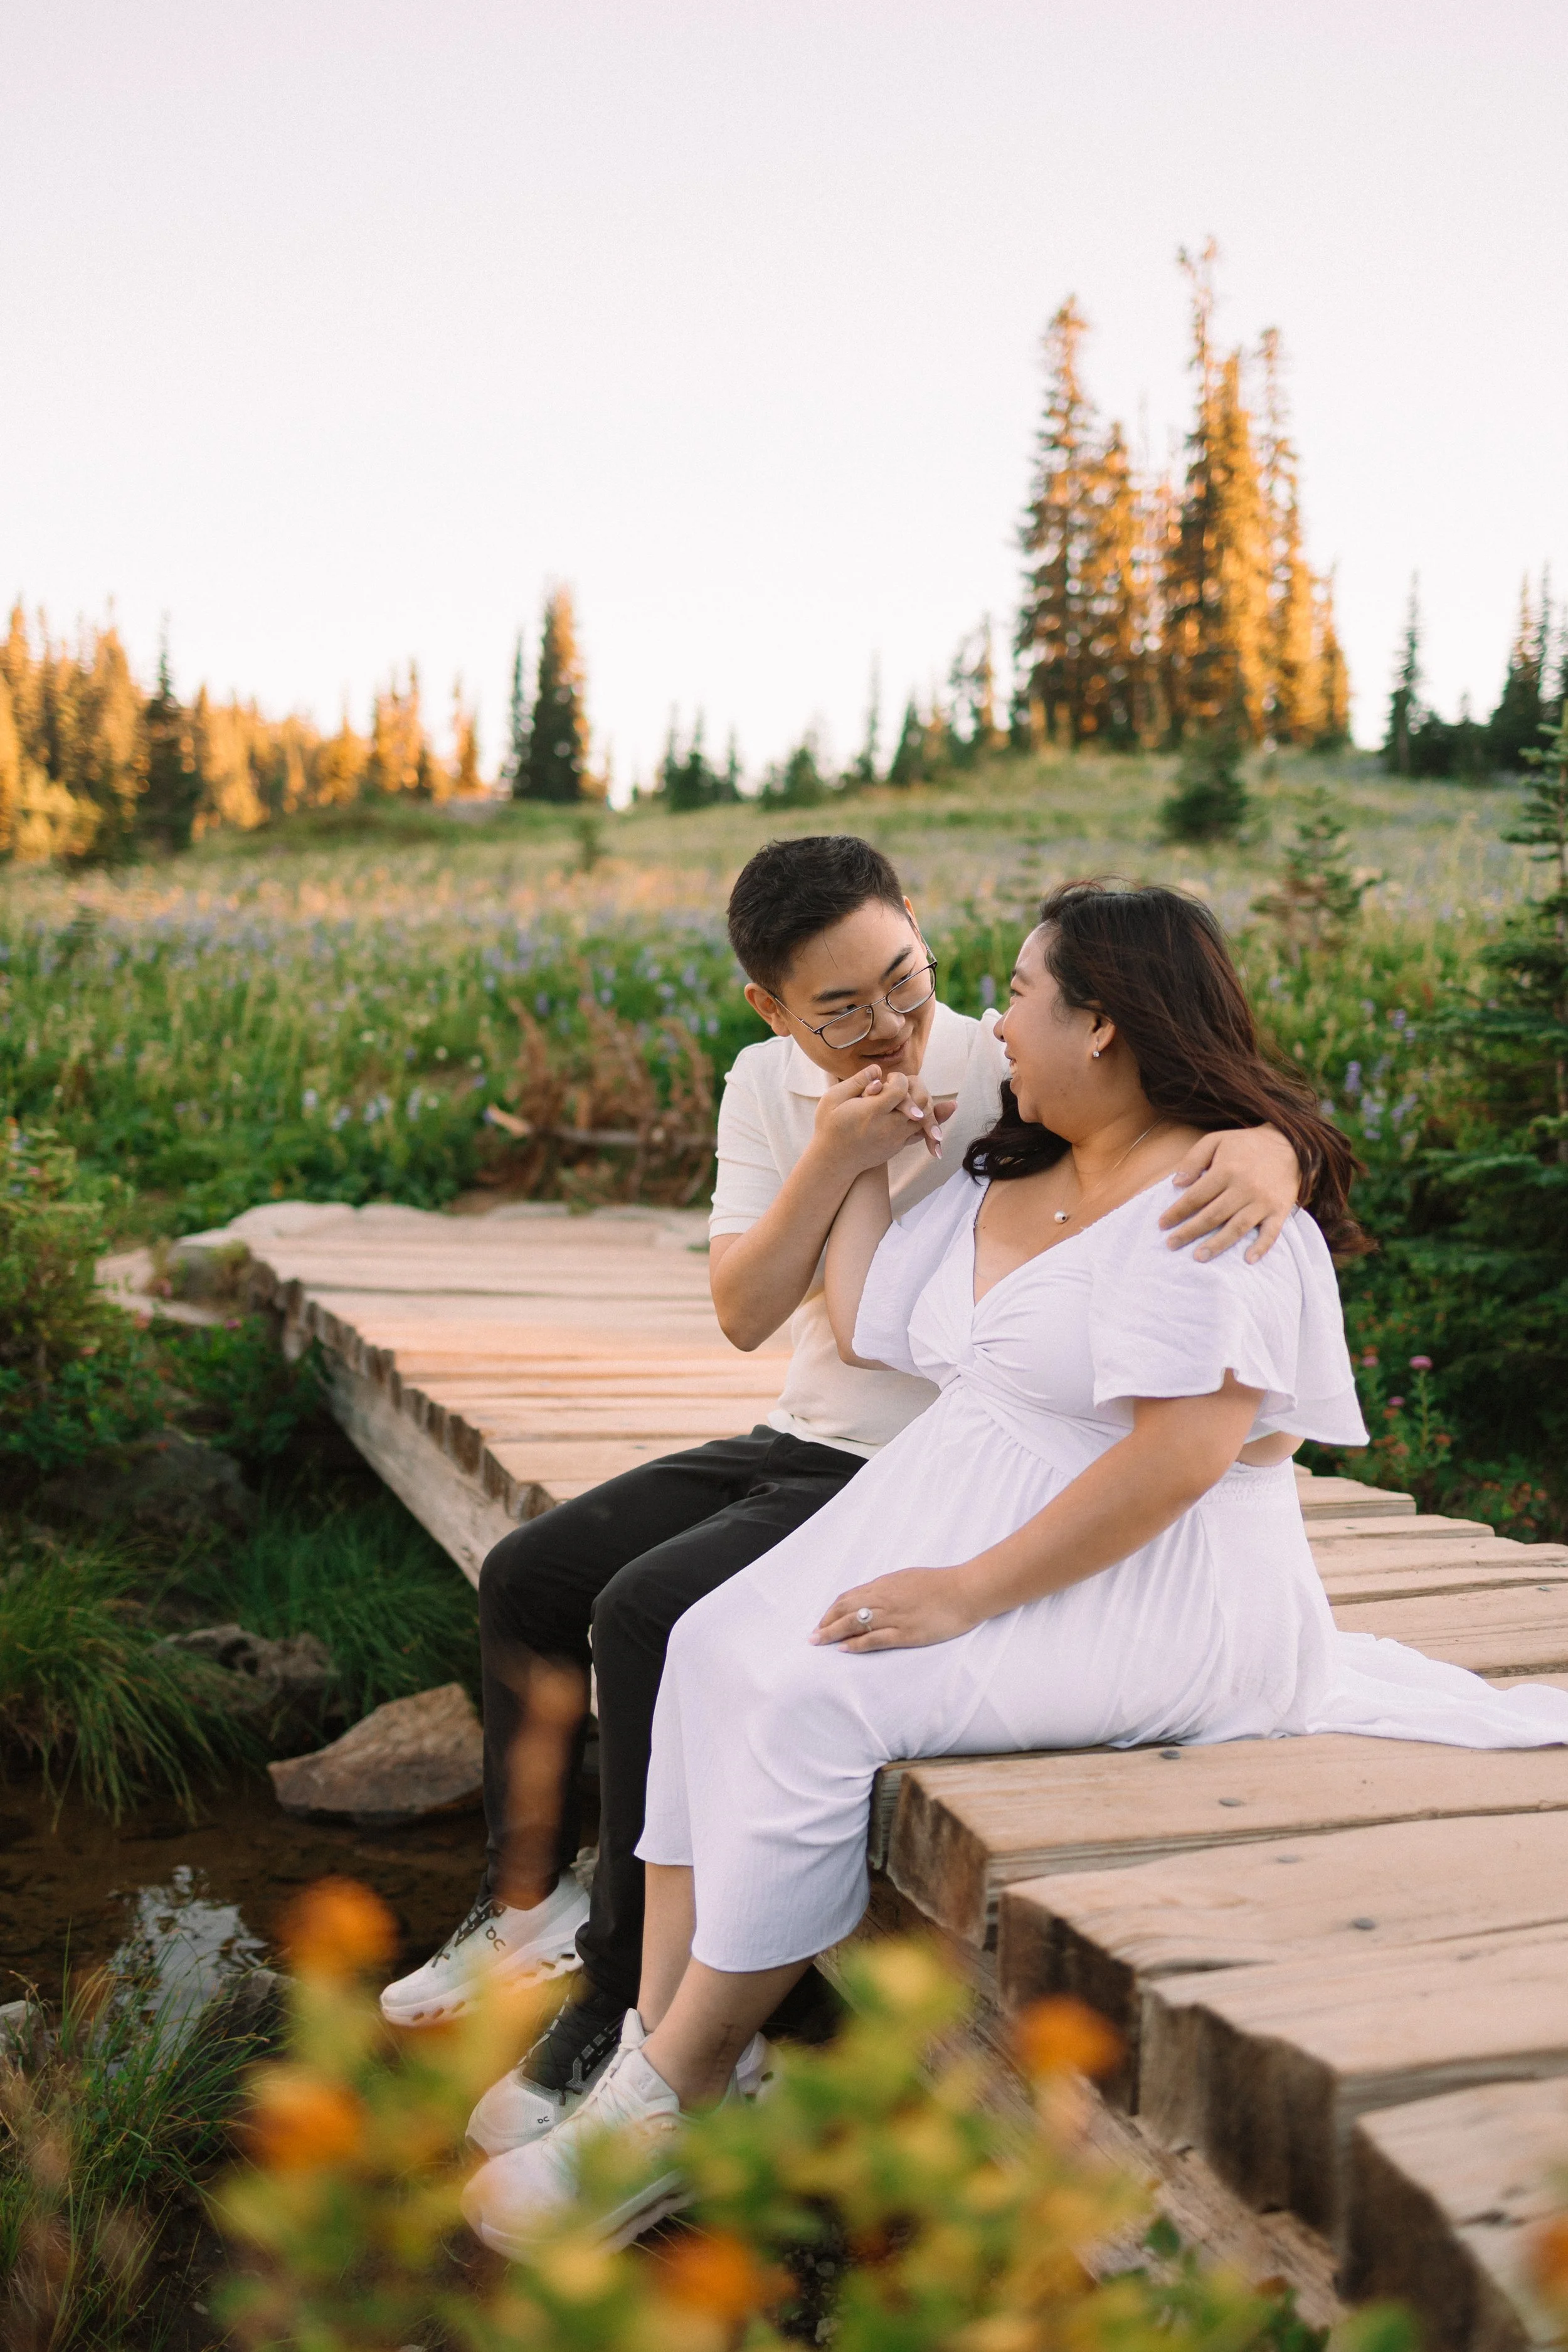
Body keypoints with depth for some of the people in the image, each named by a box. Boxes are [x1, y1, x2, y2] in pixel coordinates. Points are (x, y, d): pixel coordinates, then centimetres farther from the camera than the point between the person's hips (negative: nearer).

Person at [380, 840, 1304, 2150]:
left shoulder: (1007, 1079, -16)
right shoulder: (769, 1084, 0)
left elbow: (1242, 1110, -21)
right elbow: (744, 1313, -8)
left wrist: (1263, 1146, -46)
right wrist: (834, 1160, -23)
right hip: (801, 1448, 7)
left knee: (650, 1611, -24)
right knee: (526, 1579, 4)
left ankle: (627, 2009, -10)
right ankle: (527, 1907, 23)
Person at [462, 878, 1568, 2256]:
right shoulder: (1007, 1180, 13)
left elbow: (1181, 1454, -24)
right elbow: (868, 1329, 17)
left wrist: (968, 1592, -24)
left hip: (1143, 1590, -9)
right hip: (955, 1517, 9)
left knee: (812, 1699, -25)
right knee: (717, 1646, -9)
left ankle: (676, 2107, -9)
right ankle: (655, 2044, -7)